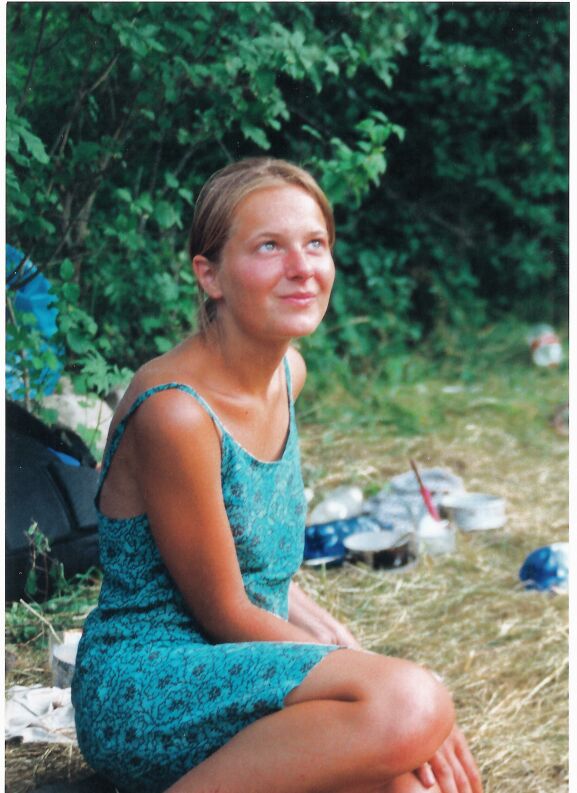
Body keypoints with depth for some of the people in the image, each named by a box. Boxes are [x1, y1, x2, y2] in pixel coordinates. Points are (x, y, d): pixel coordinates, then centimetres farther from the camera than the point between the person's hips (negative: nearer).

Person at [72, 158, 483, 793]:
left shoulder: (288, 372, 7)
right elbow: (223, 613, -15)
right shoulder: (175, 411, -21)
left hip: (236, 671, 8)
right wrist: (388, 688, -10)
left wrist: (338, 641, 2)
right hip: (140, 688, -8)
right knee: (413, 705, -29)